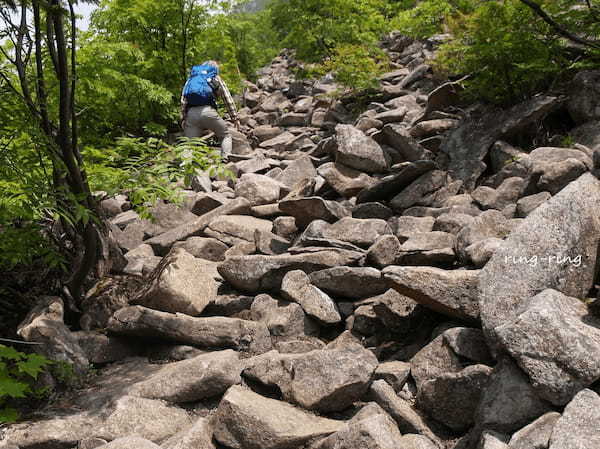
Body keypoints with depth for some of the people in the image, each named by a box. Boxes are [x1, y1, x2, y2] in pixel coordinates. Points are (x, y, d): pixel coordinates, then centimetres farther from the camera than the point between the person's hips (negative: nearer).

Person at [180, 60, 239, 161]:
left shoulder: (191, 78, 28)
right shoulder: (216, 78, 20)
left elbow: (183, 100, 17)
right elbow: (228, 99, 16)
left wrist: (183, 118, 16)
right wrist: (234, 118, 18)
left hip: (191, 113, 3)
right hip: (208, 111, -3)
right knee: (226, 135, 12)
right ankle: (225, 159, -8)